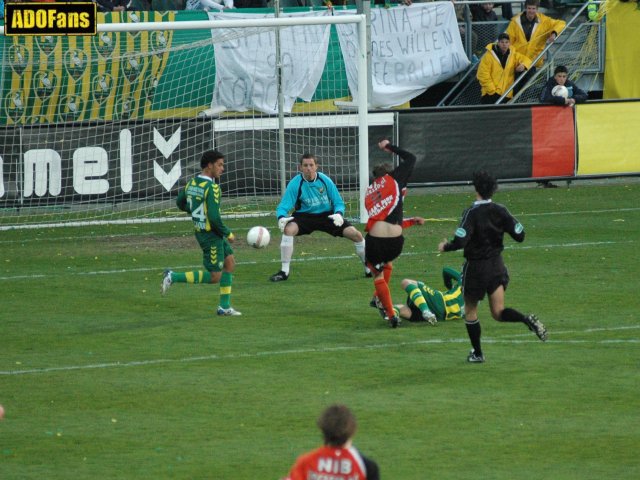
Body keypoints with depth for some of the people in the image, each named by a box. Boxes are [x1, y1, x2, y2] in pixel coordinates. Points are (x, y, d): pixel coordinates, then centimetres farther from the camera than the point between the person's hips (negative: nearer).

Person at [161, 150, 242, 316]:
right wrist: (228, 234, -12)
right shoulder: (212, 188, -22)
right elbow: (214, 218, -25)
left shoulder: (192, 183, 4)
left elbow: (180, 203, 17)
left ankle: (224, 307, 14)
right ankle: (173, 277, 0)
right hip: (211, 235, -9)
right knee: (214, 276, -1)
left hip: (200, 229, 9)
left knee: (230, 263, 13)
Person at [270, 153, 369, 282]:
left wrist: (339, 214, -26)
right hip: (305, 216, -2)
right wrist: (281, 217, -41)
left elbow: (338, 203, -3)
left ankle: (369, 268, 12)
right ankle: (284, 271, -23)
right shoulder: (295, 184, -16)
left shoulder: (325, 181, -10)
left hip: (327, 215, 2)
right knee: (289, 229, -33)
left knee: (355, 234, -11)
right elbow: (283, 206, -17)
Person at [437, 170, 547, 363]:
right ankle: (527, 320, -23)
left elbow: (460, 241, -26)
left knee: (470, 311, 15)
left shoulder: (472, 213, -18)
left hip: (476, 267, -5)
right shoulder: (500, 211, -3)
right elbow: (519, 235, -2)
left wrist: (445, 247, -6)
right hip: (497, 265, 5)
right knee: (499, 312, 5)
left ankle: (477, 353, 22)